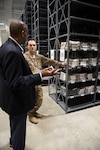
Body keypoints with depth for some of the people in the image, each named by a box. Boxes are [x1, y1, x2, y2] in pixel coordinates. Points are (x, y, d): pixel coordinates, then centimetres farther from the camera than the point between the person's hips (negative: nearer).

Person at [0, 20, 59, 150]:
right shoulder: (13, 52, -30)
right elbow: (16, 83, -29)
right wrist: (41, 75, -32)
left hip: (12, 96, 11)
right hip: (17, 100, -10)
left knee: (15, 123, 33)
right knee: (19, 128, 14)